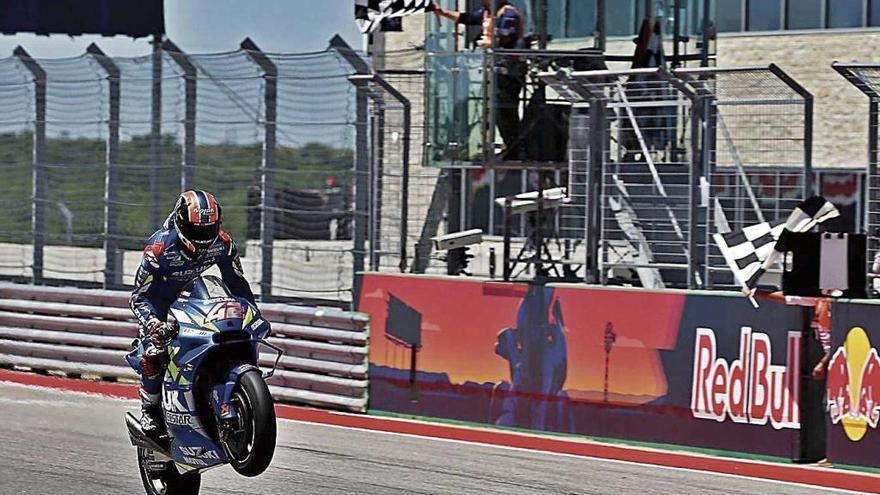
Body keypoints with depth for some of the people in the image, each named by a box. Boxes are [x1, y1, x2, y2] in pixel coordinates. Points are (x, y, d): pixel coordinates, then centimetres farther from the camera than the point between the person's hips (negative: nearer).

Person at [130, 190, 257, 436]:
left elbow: (237, 282, -2)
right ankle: (150, 409, -7)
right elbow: (139, 296, -28)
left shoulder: (223, 244, -19)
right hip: (159, 303, -5)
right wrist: (154, 324, -46)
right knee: (154, 353, -26)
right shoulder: (160, 248, -32)